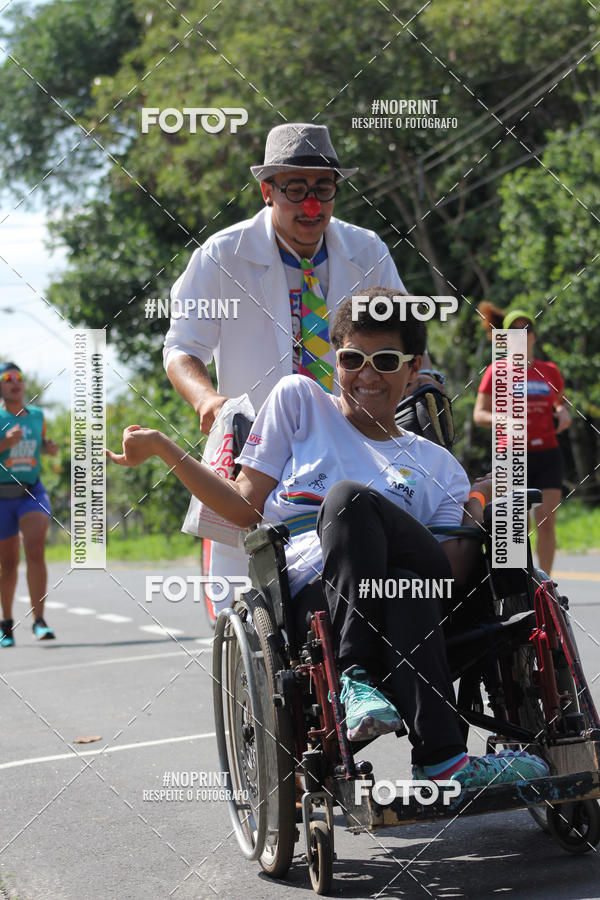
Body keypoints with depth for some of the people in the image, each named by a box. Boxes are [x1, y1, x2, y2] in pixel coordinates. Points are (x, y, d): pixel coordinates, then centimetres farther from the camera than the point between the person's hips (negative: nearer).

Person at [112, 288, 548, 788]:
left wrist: (478, 511, -5)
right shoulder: (299, 400, 21)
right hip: (309, 600, -1)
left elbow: (447, 573, 9)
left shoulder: (438, 466, 22)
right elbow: (246, 508, 16)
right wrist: (161, 446, 9)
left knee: (350, 497, -30)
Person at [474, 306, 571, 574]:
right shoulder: (497, 371, 2)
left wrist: (563, 413, 1)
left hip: (548, 454, 2)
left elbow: (561, 401, 25)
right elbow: (479, 414, 2)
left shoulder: (550, 371, 10)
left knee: (546, 522, -4)